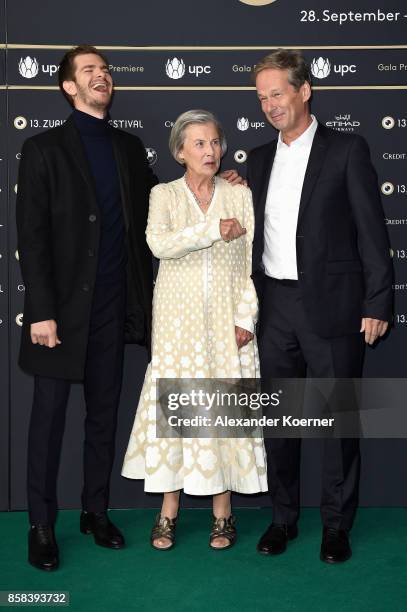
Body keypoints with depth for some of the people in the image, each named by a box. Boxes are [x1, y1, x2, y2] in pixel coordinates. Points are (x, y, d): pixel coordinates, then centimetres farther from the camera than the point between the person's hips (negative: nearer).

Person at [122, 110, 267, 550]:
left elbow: (252, 262, 3)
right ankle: (169, 511, 11)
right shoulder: (164, 195, 4)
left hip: (227, 321, 1)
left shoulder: (240, 195, 6)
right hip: (179, 320, -1)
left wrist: (246, 318, -4)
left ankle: (223, 511, 13)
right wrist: (216, 229, -17)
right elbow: (159, 243, -16)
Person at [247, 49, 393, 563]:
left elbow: (371, 231, -5)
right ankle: (282, 517, 25)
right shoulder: (259, 159, 12)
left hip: (331, 305, -4)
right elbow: (255, 234, 14)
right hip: (274, 306, 5)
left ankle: (336, 525, 19)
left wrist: (377, 303, -9)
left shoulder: (347, 150, -2)